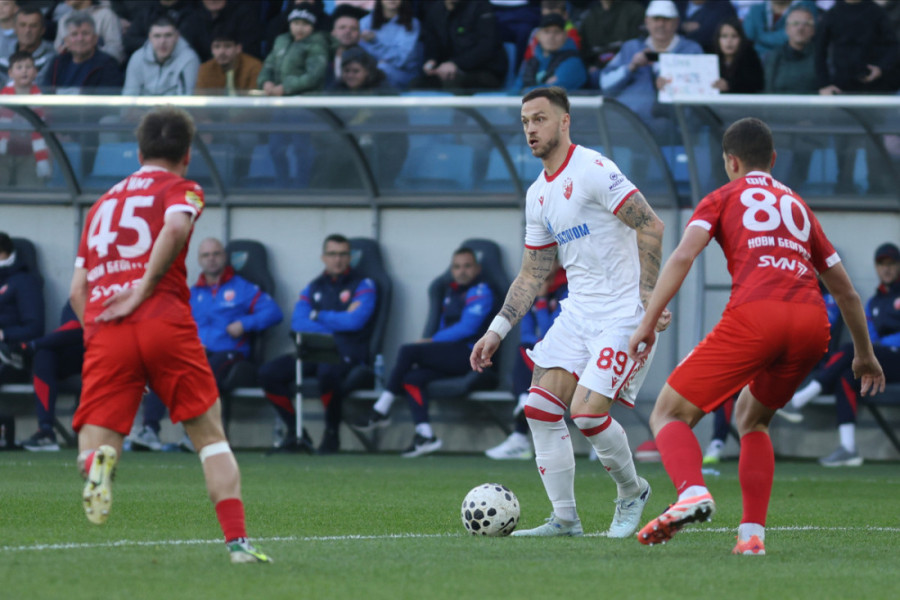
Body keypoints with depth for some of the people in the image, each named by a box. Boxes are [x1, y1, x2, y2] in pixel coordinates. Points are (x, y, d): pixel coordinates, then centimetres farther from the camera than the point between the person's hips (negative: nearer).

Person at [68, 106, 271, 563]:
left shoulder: (103, 204, 27)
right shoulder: (181, 190, 12)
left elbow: (77, 291, 21)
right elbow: (175, 227, -14)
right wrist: (143, 289, -10)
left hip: (104, 334, 3)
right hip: (165, 322, -3)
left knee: (92, 445, -1)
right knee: (210, 436, 10)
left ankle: (98, 460, -37)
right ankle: (237, 540, 0)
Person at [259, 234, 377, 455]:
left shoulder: (363, 285, 6)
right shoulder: (313, 288, 19)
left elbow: (355, 321, -11)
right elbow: (297, 323, 3)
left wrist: (318, 316, 1)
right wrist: (337, 323, -9)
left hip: (346, 354, -5)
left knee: (327, 373, -41)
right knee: (268, 373, -15)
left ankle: (332, 434, -17)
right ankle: (296, 434, -5)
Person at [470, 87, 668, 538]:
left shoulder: (593, 171, -13)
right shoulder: (538, 195, 13)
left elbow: (651, 227, -17)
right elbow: (532, 273, 19)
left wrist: (648, 297, -21)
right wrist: (497, 331, 12)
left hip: (623, 313, -8)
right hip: (578, 312, 8)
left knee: (587, 410, -17)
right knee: (540, 407, -4)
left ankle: (632, 491, 10)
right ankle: (564, 518, 4)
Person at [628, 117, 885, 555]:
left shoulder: (723, 198, 20)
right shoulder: (797, 206, 32)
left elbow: (683, 255, 1)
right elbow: (845, 291, 35)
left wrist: (648, 322, -3)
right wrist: (864, 354, 47)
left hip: (754, 315, -5)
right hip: (813, 322, 5)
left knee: (669, 415, 3)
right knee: (751, 418, 27)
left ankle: (692, 492, -28)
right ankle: (752, 532, 9)